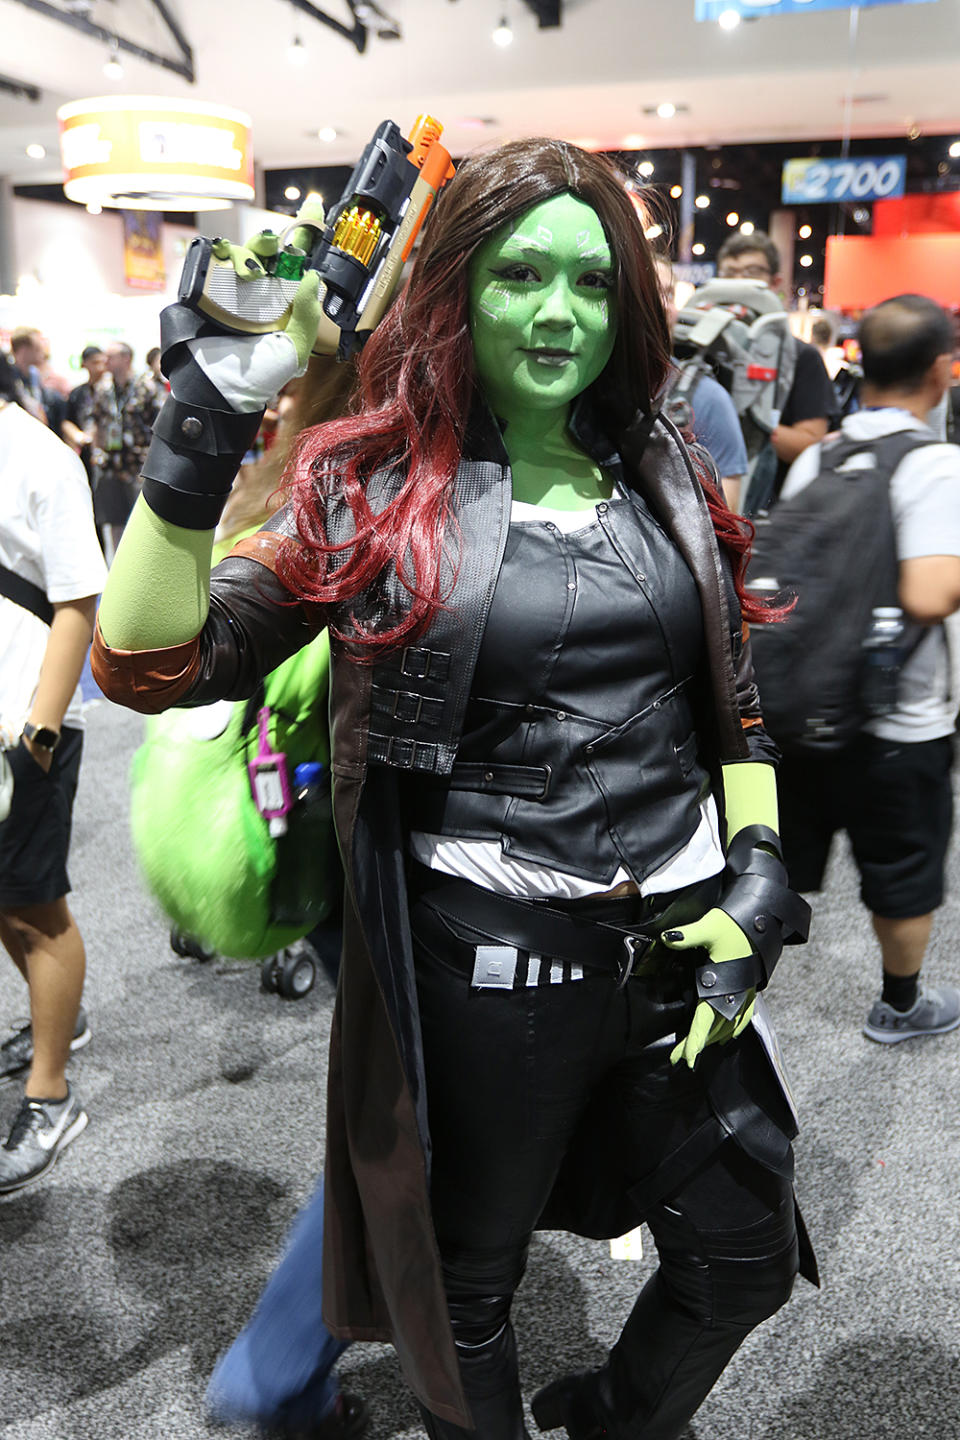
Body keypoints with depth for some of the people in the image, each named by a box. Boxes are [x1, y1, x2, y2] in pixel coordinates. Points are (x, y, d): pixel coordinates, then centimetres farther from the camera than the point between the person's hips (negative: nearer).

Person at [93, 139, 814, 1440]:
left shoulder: (667, 477, 7)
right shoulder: (376, 488, -6)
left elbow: (735, 709, 12)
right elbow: (150, 663, -12)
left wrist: (759, 875, 1)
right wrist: (201, 432, -22)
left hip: (679, 941, 5)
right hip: (488, 956, -4)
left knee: (745, 1262, 21)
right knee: (468, 1292, 19)